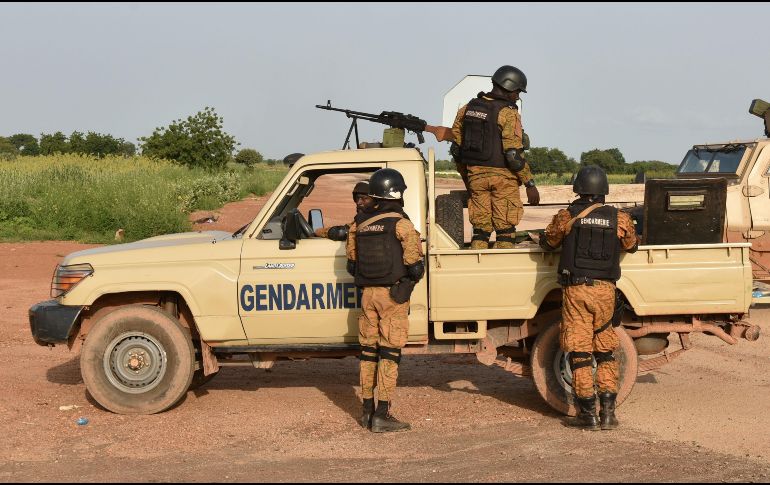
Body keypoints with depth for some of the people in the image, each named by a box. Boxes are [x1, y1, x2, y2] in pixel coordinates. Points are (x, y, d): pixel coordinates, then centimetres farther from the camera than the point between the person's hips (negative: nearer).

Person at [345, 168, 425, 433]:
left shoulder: (359, 222, 6)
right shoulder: (401, 224, -11)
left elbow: (351, 261, 11)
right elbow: (414, 263, -12)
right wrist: (411, 277, 9)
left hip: (367, 293, 6)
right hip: (393, 294, -5)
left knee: (368, 351, 13)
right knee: (390, 352, -2)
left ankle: (367, 410, 19)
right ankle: (382, 415, -3)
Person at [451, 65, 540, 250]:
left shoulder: (468, 108, 9)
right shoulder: (508, 113, -12)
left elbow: (457, 146, 12)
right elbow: (514, 153, -17)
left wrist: (466, 176, 23)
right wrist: (530, 184, -13)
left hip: (475, 174, 6)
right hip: (502, 175, -6)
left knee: (480, 227, 11)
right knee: (505, 228, 1)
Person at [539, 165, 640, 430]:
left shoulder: (566, 216, -2)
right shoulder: (620, 219, 3)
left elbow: (547, 243, 13)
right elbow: (633, 245, 20)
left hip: (576, 290, -2)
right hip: (605, 290, 2)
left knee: (580, 353, 4)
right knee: (605, 353, 13)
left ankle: (588, 414, 5)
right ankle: (608, 413, 11)